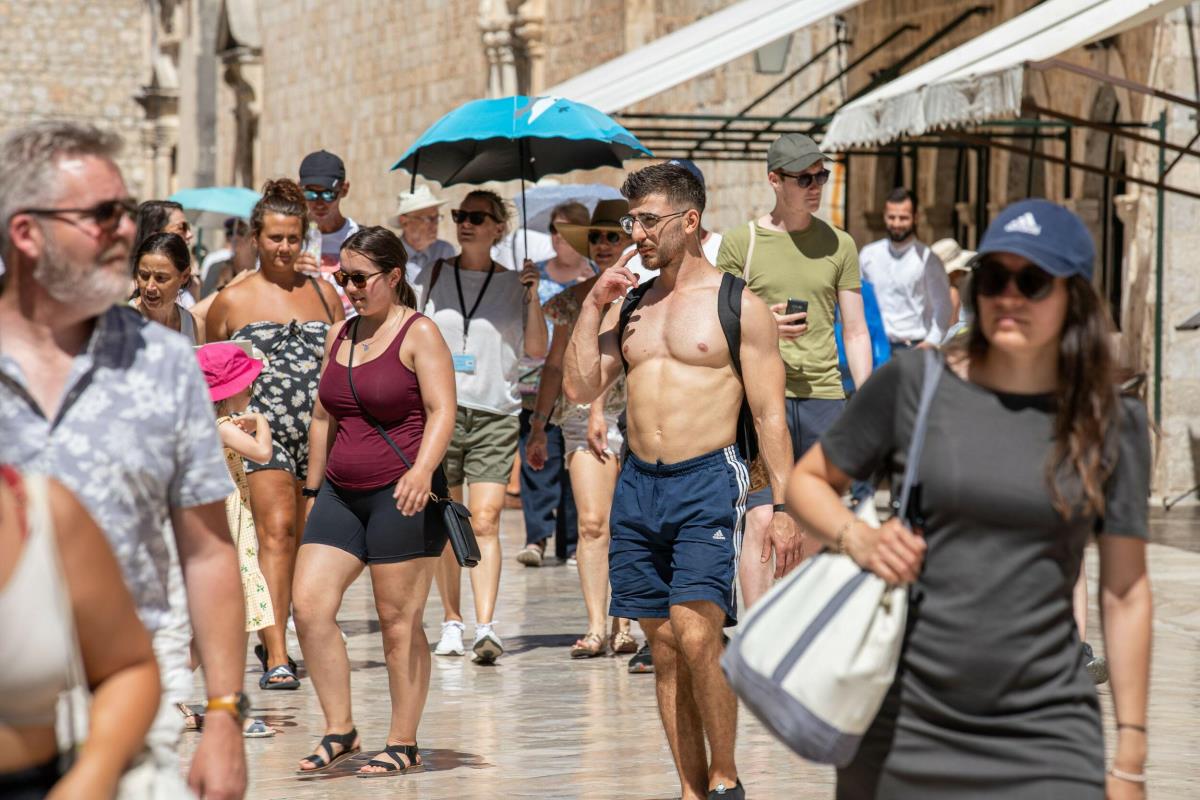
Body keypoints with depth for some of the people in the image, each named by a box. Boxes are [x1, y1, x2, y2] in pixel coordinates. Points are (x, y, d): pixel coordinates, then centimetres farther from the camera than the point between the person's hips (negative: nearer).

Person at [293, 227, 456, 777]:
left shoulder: (419, 334, -6)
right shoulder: (339, 335, 14)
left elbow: (442, 411, -14)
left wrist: (423, 470, -30)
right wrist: (313, 489, 22)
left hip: (402, 495, -7)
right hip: (342, 493, 7)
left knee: (398, 620, -2)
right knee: (309, 605, -4)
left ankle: (404, 746, 7)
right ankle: (340, 731, 5)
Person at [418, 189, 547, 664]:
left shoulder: (514, 283, 7)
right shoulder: (432, 278, 10)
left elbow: (537, 352, 3)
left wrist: (532, 298, -7)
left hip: (496, 414, -1)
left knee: (485, 521, -11)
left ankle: (485, 628, -18)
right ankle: (451, 621, 12)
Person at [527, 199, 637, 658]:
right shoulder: (575, 298, 14)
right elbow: (555, 365, 19)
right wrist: (538, 427, 16)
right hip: (584, 414, 2)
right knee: (592, 523, -9)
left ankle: (624, 625, 7)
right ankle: (596, 627, -11)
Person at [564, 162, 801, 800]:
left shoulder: (738, 306, 0)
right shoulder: (630, 304, 15)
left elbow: (770, 415, -2)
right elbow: (580, 388, 9)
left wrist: (783, 509, -8)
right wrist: (593, 305, 3)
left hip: (707, 483, -6)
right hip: (638, 484, 6)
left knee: (696, 638, -17)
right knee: (664, 646, 6)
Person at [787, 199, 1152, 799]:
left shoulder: (1114, 426, 2)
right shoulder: (911, 385, 0)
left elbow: (1126, 594, 5)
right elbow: (807, 481, 11)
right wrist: (859, 540, -11)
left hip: (1046, 738, 0)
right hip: (903, 726, 0)